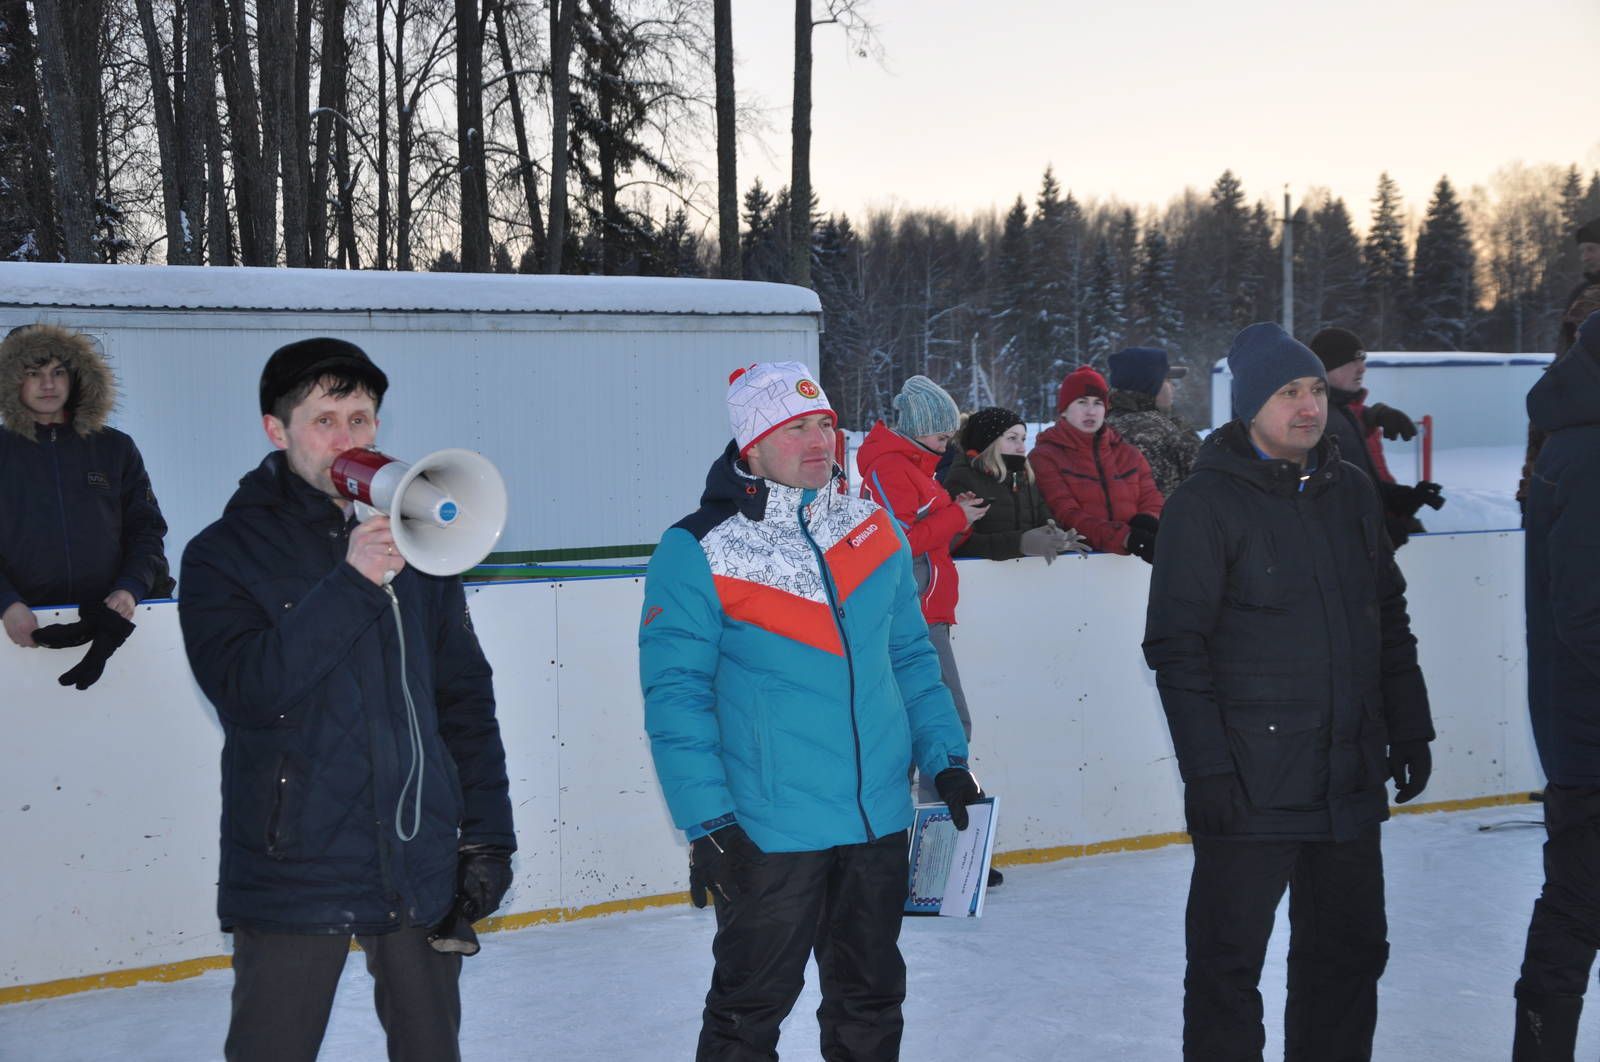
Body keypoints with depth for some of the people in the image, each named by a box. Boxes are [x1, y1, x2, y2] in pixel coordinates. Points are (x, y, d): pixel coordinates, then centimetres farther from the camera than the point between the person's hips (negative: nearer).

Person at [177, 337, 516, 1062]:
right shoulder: (225, 553, -1)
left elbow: (465, 696, 12)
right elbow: (247, 688, -17)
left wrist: (487, 834, 7)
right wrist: (351, 584, -23)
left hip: (421, 866, 3)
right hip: (293, 872, -3)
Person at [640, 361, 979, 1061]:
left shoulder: (876, 531, 7)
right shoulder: (697, 552, -10)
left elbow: (910, 657, 16)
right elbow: (676, 695, -11)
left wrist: (945, 759, 9)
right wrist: (707, 822, -15)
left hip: (879, 820, 5)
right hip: (767, 832, -5)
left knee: (871, 1000, 18)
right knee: (751, 1005, 6)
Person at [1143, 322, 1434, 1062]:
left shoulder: (1350, 492, 11)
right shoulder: (1206, 501, -8)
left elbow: (1390, 620, 18)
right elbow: (1175, 645, -11)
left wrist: (1409, 729, 13)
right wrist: (1206, 766, -15)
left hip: (1349, 776, 6)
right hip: (1249, 782, -6)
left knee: (1350, 950, 15)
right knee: (1229, 957, 1)